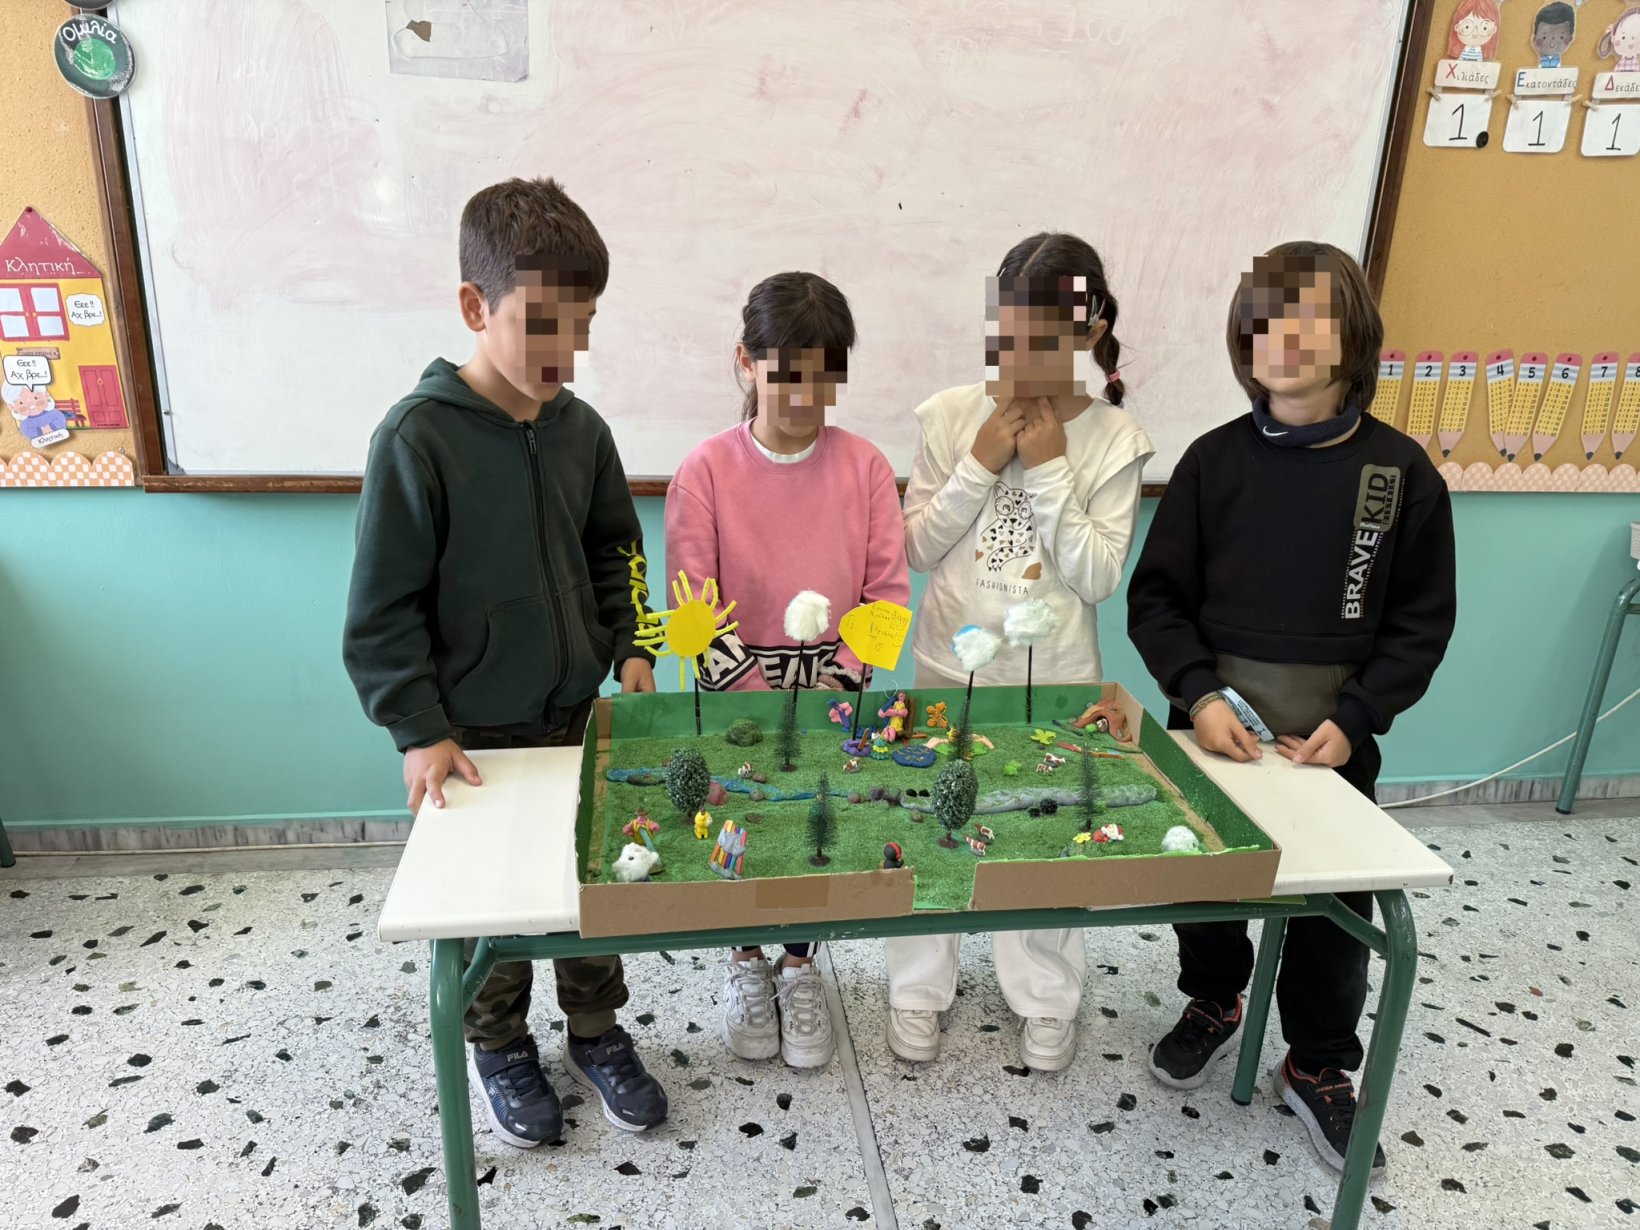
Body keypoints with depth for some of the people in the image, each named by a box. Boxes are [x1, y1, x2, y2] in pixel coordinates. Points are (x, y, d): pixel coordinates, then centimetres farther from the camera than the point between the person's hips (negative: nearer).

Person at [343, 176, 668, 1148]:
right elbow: (383, 610, -13)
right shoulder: (418, 437, -17)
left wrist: (629, 647, 1)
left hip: (582, 712, 4)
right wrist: (419, 730, -15)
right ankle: (503, 1048, 39)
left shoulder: (580, 429, -3)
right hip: (475, 732, -4)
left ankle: (598, 1032, 40)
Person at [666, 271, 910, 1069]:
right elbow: (693, 604, -12)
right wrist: (760, 696, -18)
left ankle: (799, 967, 37)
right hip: (736, 693, -1)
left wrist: (839, 681, -15)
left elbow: (887, 589, -4)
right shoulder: (708, 470, -9)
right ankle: (745, 966, 38)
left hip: (834, 693, 1)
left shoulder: (864, 466, -4)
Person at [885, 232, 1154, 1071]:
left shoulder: (1114, 438, -7)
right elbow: (918, 547, -5)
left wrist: (1050, 473, -18)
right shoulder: (952, 415, -6)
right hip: (949, 666, 1)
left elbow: (1098, 578, -11)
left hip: (1055, 677, 0)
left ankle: (1045, 1000, 35)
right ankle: (919, 991, 33)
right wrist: (980, 465, -17)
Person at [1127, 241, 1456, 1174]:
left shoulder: (1402, 470, -5)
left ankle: (1320, 1068, 35)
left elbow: (1422, 622, -1)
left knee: (1334, 906, 11)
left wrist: (1354, 720, -12)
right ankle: (1214, 1004, 45)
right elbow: (1158, 596, -3)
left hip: (1334, 736, 0)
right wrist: (1198, 695, -16)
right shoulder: (1216, 459, -5)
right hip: (1216, 726, 1)